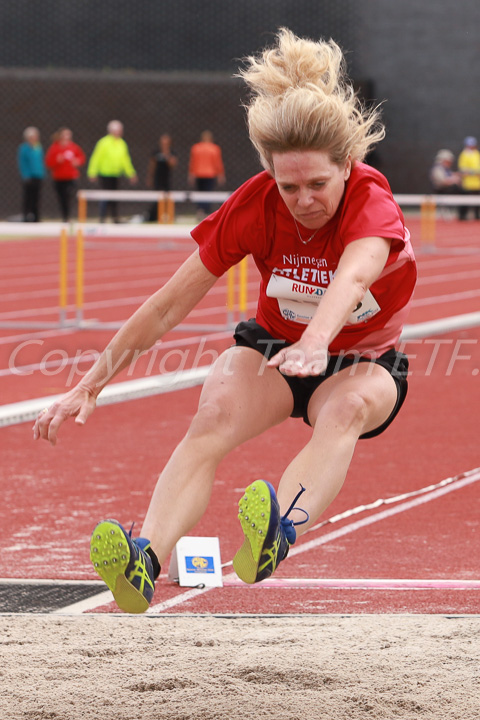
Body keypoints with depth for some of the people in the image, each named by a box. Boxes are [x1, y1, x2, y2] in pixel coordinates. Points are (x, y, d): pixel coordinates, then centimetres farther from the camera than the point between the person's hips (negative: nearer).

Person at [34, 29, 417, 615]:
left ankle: (274, 539, -67)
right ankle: (145, 564, -53)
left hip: (361, 363, -2)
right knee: (215, 413, -33)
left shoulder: (373, 205, -26)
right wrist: (92, 384, -16)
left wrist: (315, 344, -70)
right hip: (272, 348, 2)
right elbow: (167, 307, -14)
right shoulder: (255, 204, -18)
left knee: (351, 407, -39)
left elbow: (351, 279, -49)